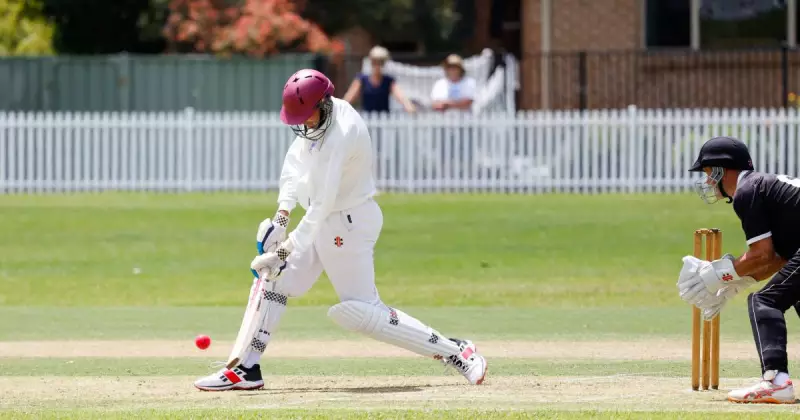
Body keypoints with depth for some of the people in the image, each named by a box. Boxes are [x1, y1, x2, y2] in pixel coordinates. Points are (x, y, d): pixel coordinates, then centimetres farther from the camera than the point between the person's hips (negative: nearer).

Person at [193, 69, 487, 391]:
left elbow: (322, 205, -31)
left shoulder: (341, 135, -29)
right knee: (272, 282, 7)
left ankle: (455, 352, -5)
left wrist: (285, 251, -31)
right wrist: (281, 217, -6)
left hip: (350, 223, -9)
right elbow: (295, 162, 6)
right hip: (324, 222, 9)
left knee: (362, 313, -9)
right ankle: (246, 369, 11)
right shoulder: (322, 115, -1)